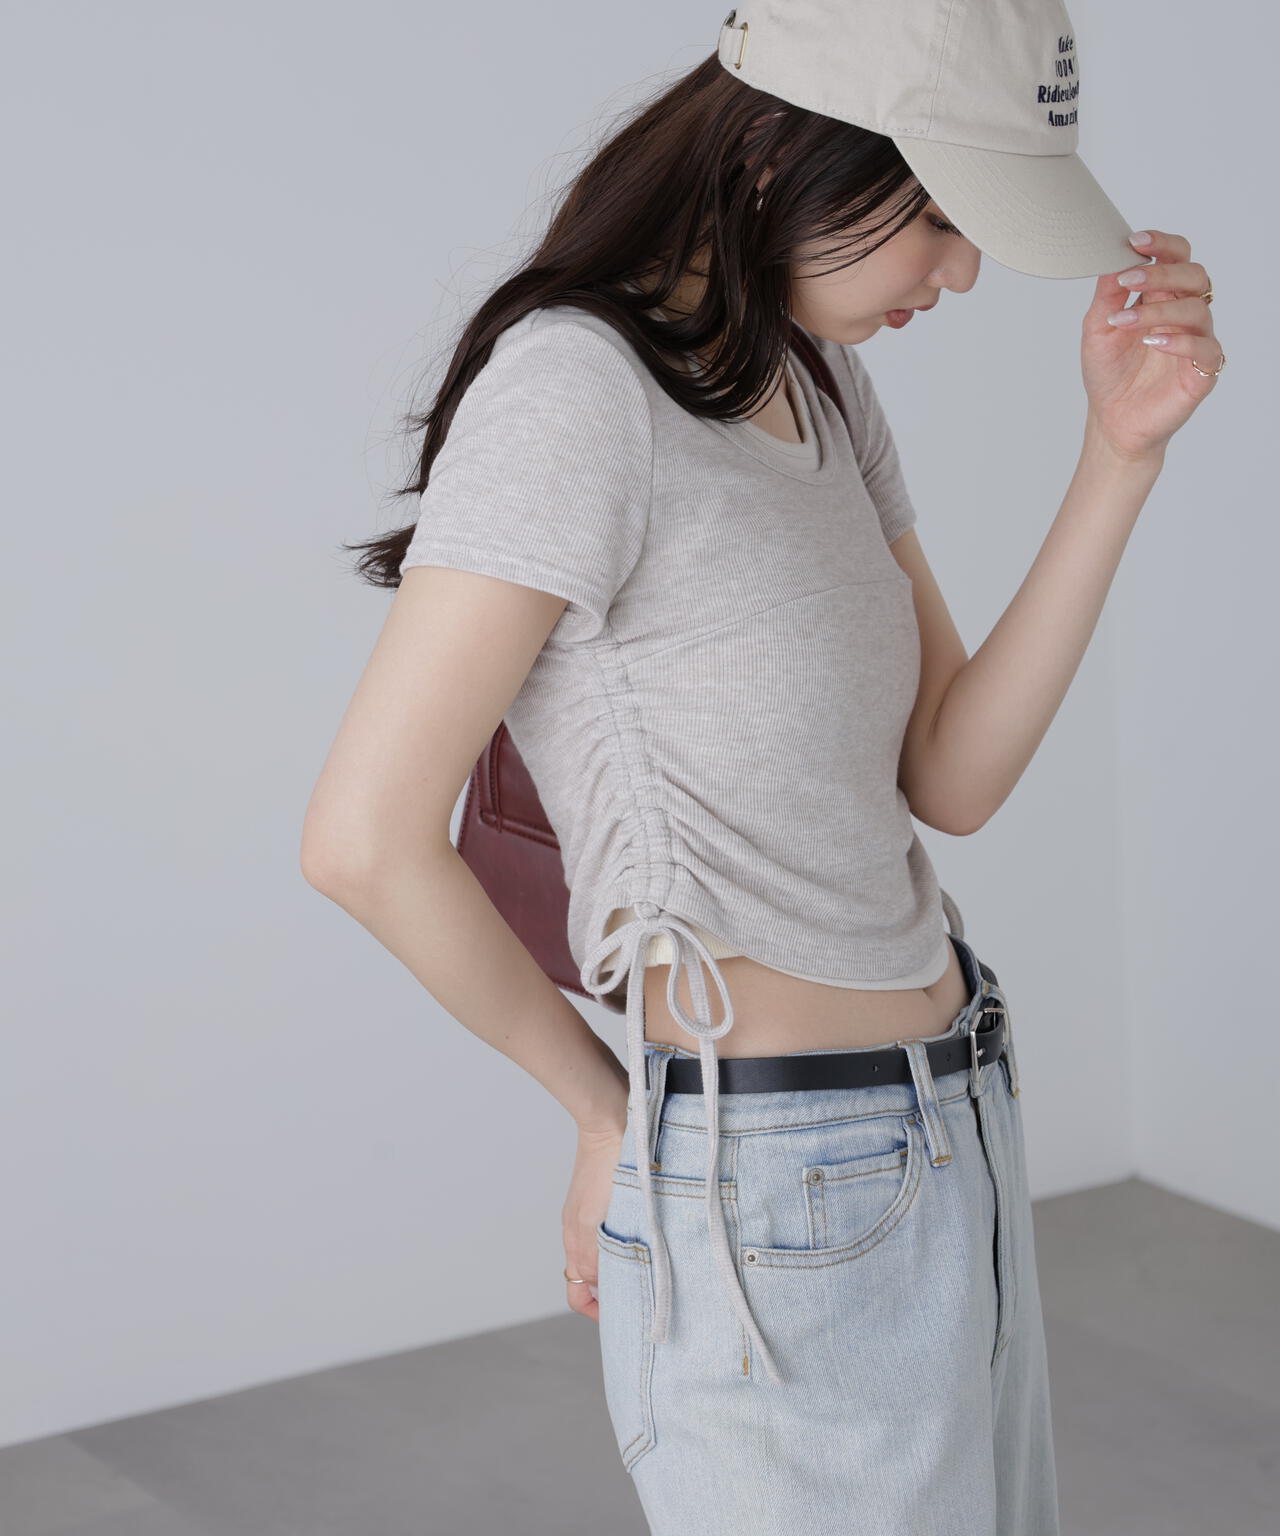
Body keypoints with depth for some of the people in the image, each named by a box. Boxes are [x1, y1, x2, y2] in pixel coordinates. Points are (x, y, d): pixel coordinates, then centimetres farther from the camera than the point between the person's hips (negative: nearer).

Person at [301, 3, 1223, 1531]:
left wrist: (1120, 454, -5)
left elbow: (952, 779, 3)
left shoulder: (823, 391, 9)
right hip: (788, 1197, -8)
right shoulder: (581, 388, -18)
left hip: (956, 1130, 8)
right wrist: (604, 1106, -7)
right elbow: (365, 840, -22)